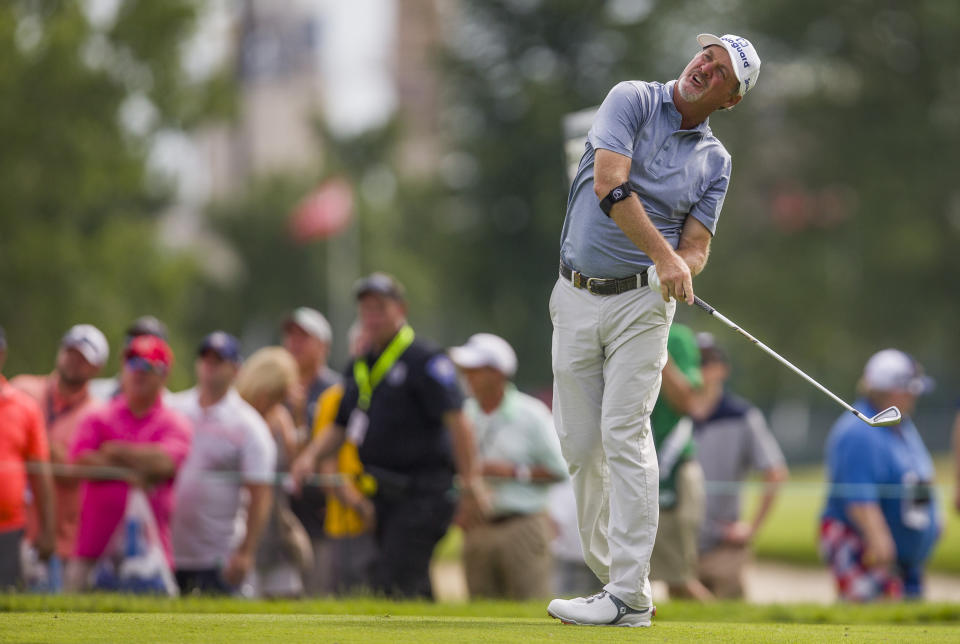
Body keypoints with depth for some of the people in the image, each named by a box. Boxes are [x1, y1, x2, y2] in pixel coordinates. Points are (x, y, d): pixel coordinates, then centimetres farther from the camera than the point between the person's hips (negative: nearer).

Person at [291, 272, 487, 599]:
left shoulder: (425, 361, -8)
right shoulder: (360, 367, 16)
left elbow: (456, 420, -16)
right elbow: (341, 427, 22)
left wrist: (470, 482, -24)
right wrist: (311, 454, 1)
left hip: (422, 495, -8)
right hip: (384, 497, 8)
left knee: (392, 587, -18)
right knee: (416, 592, 10)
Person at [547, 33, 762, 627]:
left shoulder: (716, 161, 8)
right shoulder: (632, 101, 1)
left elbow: (696, 246, 4)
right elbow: (609, 184, -14)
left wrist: (679, 270, -19)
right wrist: (662, 253, -20)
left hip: (641, 302, -1)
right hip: (576, 297, 1)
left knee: (624, 434, -12)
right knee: (580, 444, 2)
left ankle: (629, 595, -14)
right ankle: (611, 572, 13)